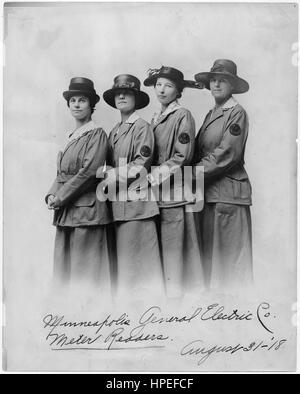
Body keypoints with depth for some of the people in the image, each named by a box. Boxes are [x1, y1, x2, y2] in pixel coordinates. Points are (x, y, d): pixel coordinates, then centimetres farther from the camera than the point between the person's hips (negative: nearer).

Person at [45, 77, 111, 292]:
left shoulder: (97, 134, -6)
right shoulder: (71, 136, 18)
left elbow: (89, 171, -16)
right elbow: (61, 172, 18)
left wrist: (60, 197, -13)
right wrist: (52, 195, 1)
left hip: (86, 209, -8)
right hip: (64, 211, 8)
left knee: (85, 268, -4)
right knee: (63, 264, 14)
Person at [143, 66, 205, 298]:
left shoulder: (183, 116, -3)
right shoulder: (156, 119, 17)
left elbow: (183, 157, -10)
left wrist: (153, 177, -12)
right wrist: (147, 178, 5)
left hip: (173, 191, -7)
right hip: (155, 192, 7)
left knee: (172, 250, -3)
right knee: (158, 251, 9)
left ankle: (175, 292, 8)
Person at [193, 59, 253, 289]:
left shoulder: (237, 113, -4)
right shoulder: (211, 114, 19)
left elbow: (227, 154, -14)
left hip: (228, 194, -8)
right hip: (208, 192, 8)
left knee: (230, 253, -2)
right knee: (210, 253, 11)